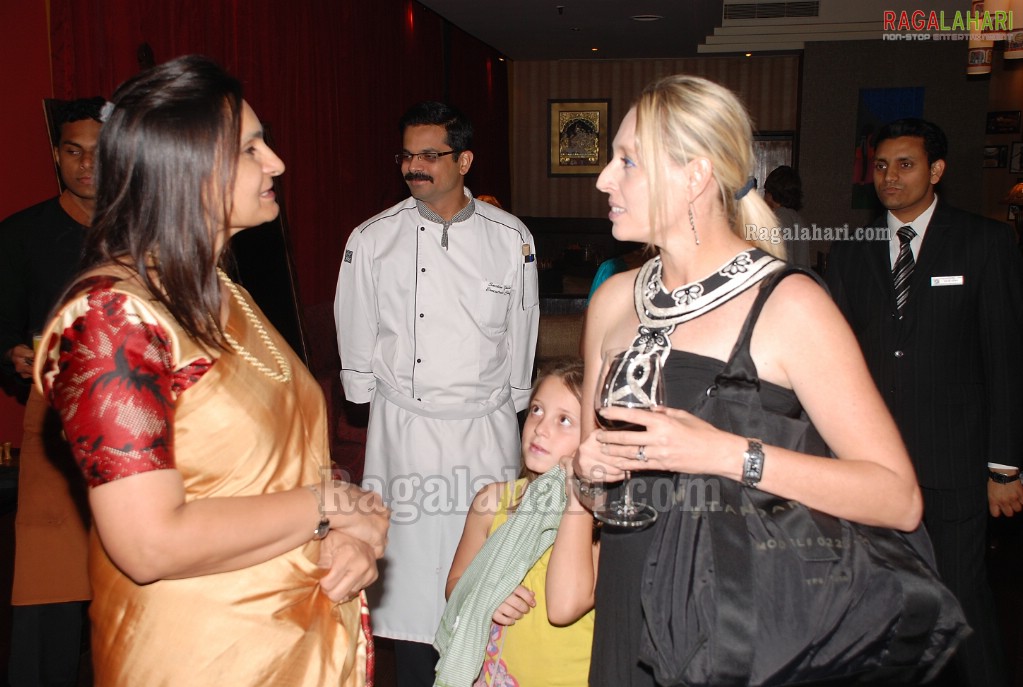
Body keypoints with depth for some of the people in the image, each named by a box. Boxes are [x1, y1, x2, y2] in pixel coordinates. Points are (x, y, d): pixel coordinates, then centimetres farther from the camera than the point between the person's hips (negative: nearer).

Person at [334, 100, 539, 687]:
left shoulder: (511, 238, 0)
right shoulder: (374, 239, 0)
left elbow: (521, 337, 9)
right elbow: (357, 341, 8)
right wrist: (374, 399, 10)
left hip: (486, 429, 1)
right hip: (404, 429, 0)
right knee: (412, 557, 5)